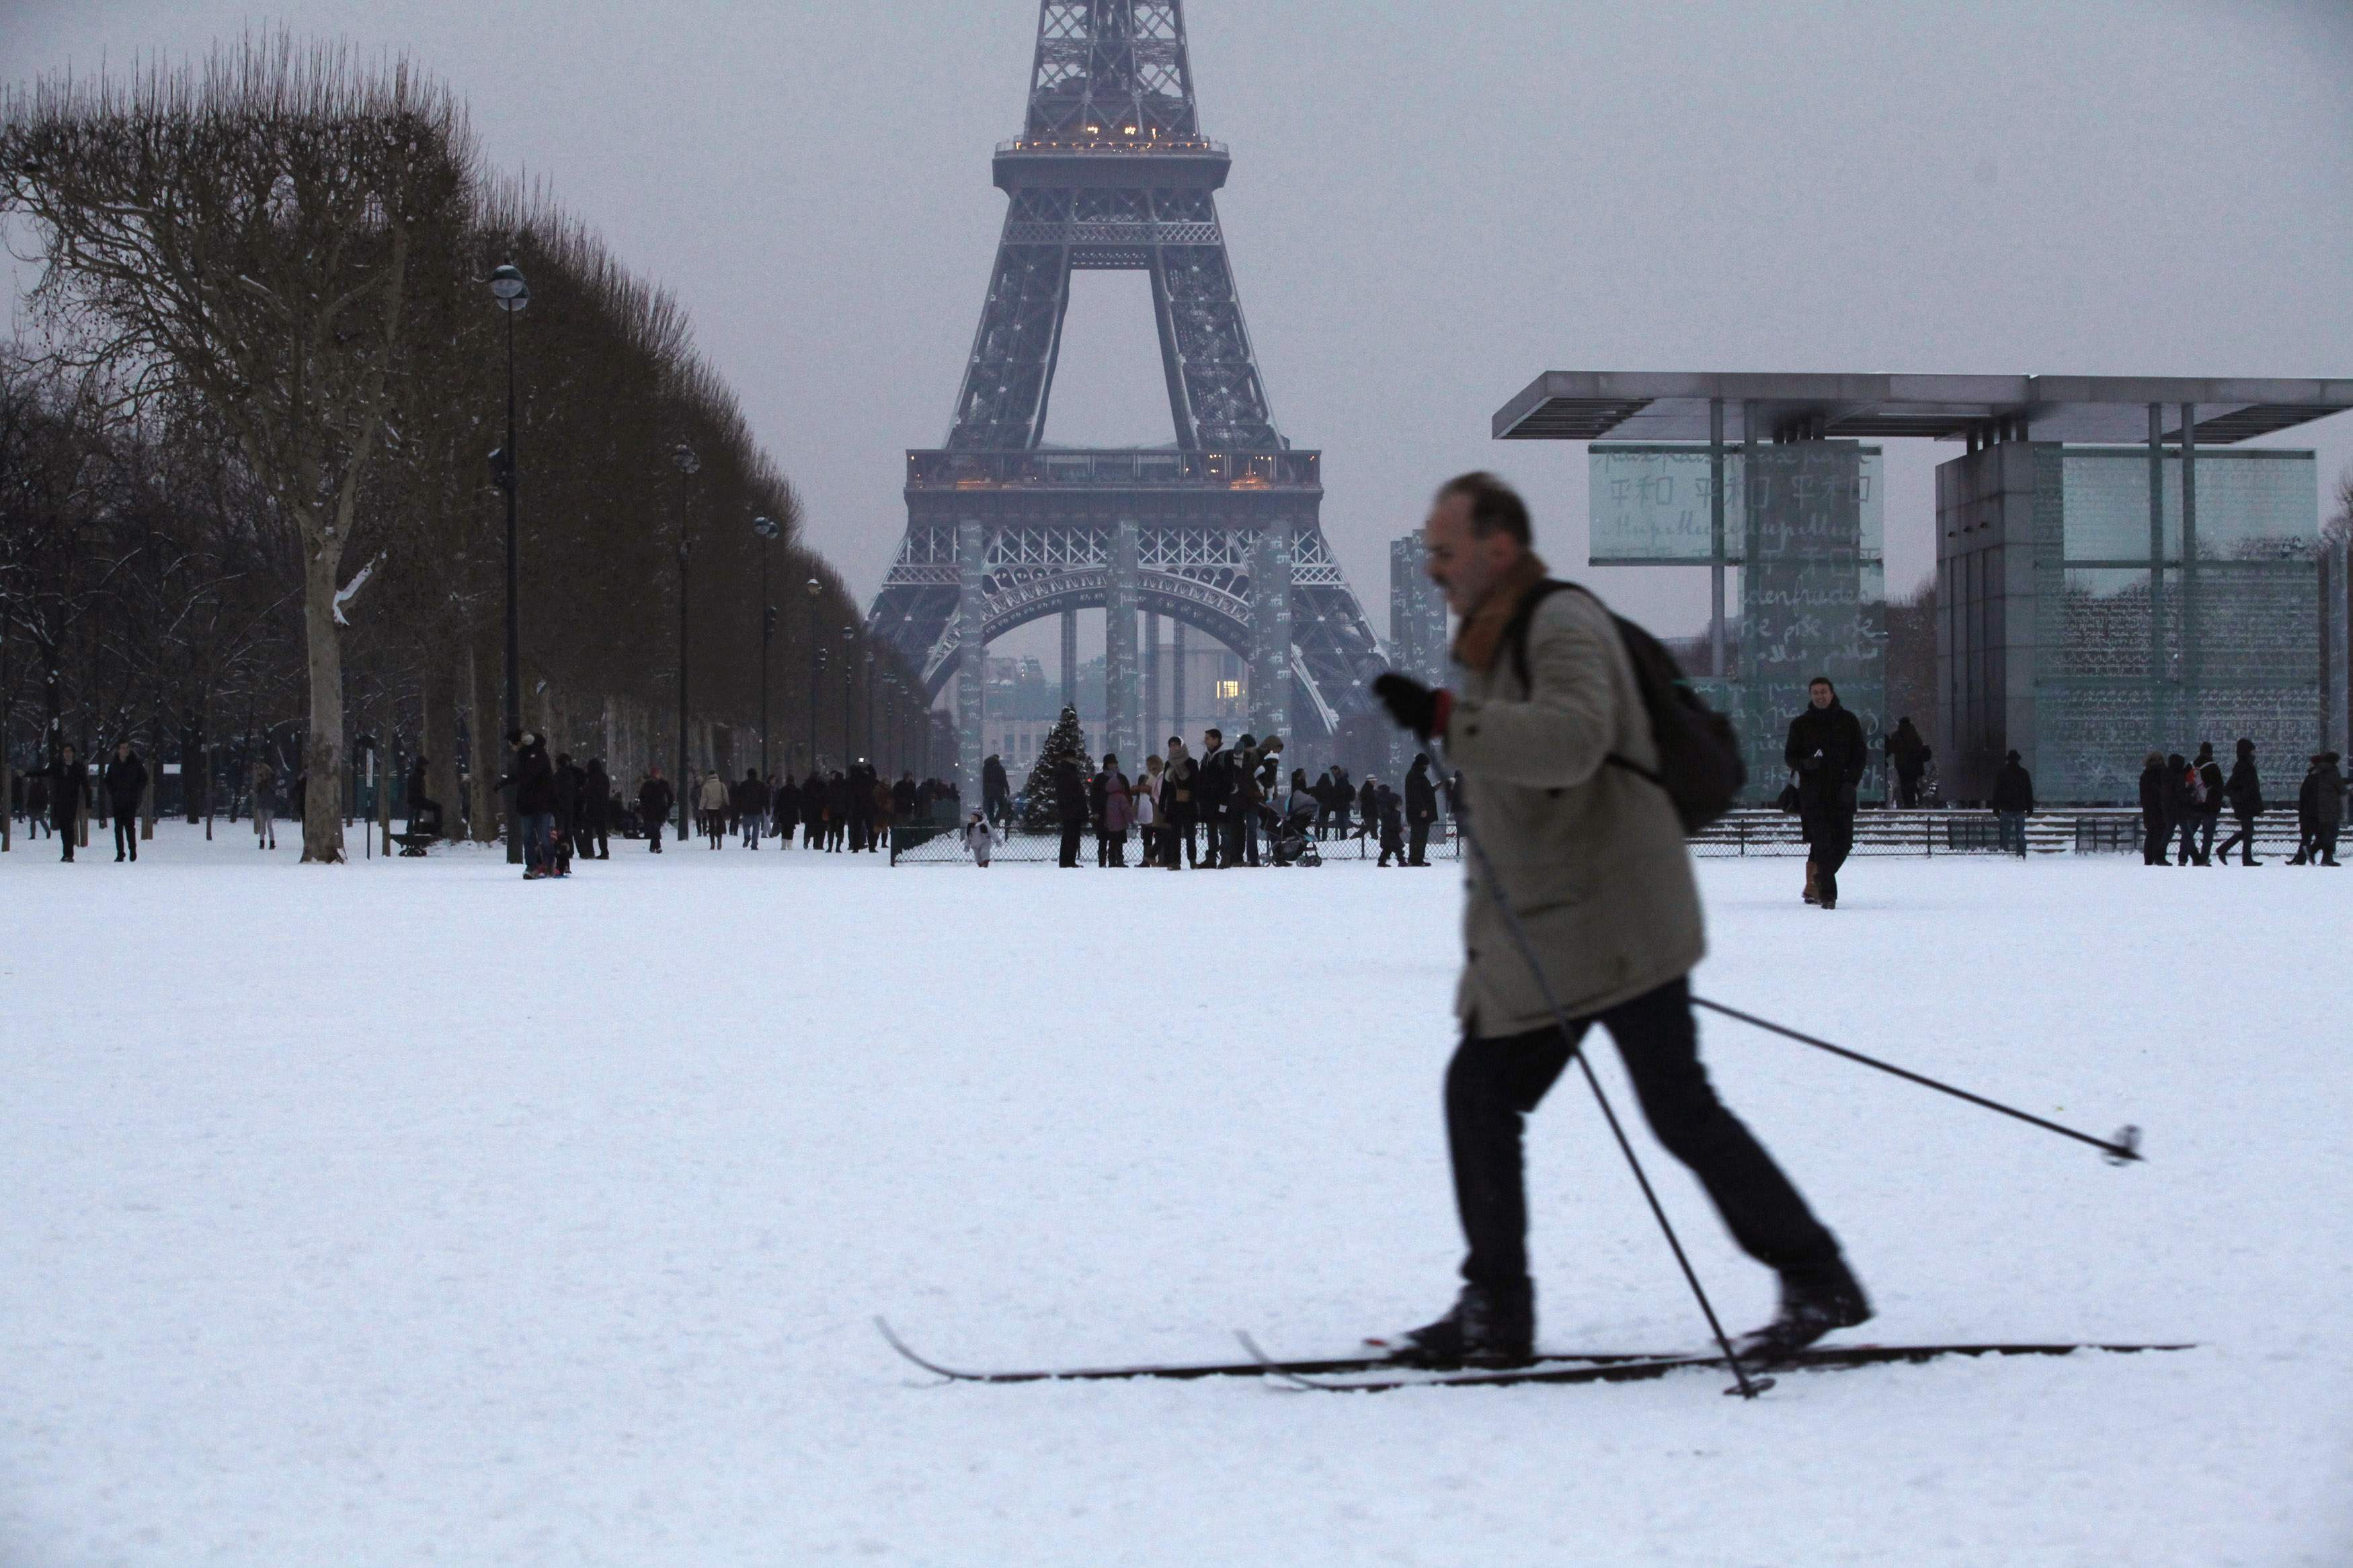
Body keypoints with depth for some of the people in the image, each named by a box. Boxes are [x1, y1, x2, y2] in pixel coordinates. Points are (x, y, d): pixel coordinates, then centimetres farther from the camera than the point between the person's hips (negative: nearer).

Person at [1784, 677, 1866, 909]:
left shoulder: (1848, 721, 9)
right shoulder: (1800, 724, 8)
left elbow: (1859, 754, 8)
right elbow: (1790, 756, 9)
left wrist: (1851, 781, -6)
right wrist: (1805, 763, -14)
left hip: (1842, 793, 2)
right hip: (1813, 792, -2)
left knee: (1843, 842, 2)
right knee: (1822, 843, -12)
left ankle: (1821, 879, 27)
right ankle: (1828, 894, -12)